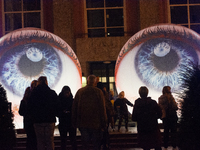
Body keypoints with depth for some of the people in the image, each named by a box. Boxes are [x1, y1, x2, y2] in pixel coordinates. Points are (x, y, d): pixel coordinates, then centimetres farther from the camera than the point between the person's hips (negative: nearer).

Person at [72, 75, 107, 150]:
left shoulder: (79, 92, 5)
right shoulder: (98, 92, -4)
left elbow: (74, 108, 8)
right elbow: (102, 108, -7)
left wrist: (74, 122, 14)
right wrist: (103, 123, -3)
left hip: (82, 124, 3)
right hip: (95, 124, -3)